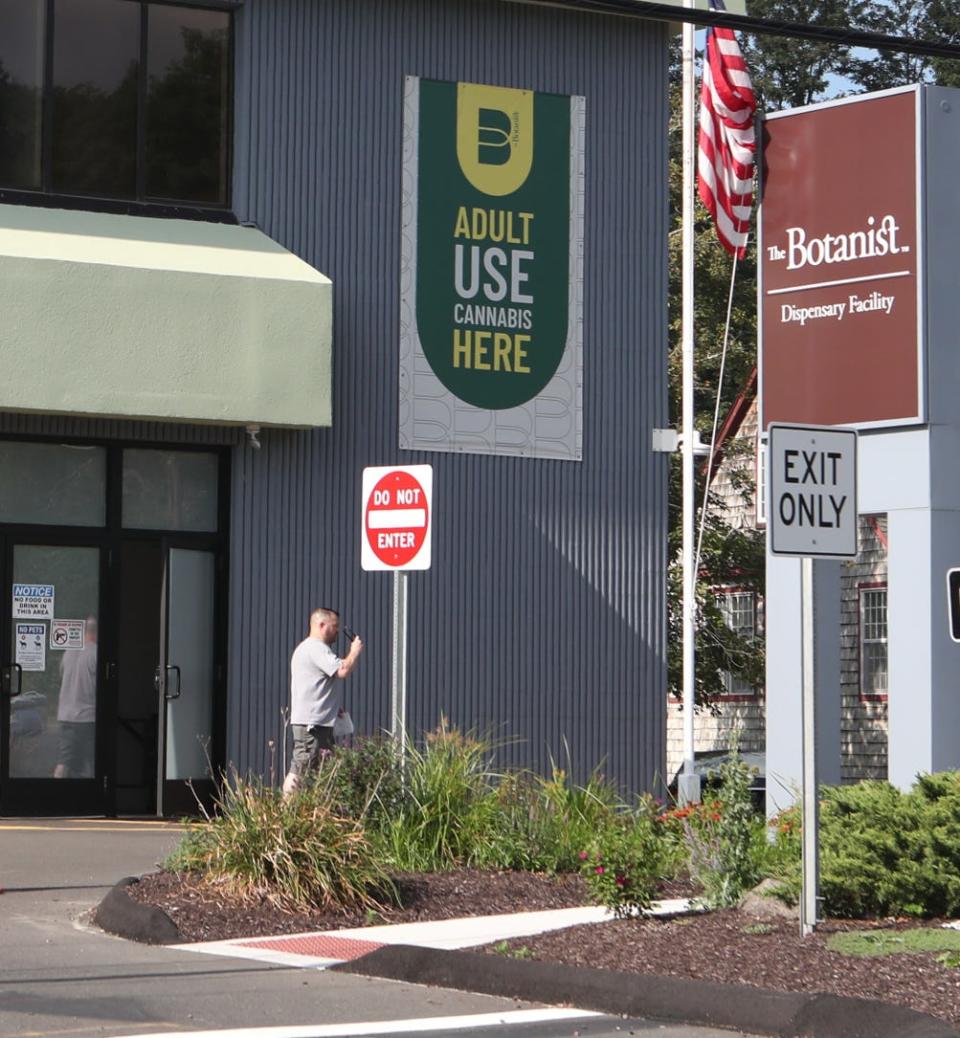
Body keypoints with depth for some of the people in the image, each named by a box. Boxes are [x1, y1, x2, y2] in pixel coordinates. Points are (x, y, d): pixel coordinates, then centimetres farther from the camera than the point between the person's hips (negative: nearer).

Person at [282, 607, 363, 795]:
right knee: (300, 772, -13)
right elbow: (343, 670, -23)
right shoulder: (317, 648, -13)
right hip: (312, 723, -11)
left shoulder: (305, 648, 23)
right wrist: (355, 651, -6)